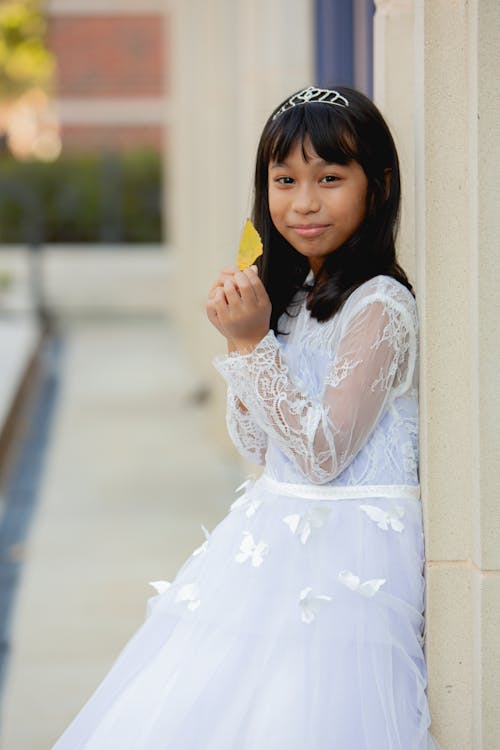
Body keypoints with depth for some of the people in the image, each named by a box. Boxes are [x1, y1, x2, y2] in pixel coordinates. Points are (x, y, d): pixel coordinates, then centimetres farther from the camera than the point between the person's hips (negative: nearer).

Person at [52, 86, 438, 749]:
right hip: (274, 540, 9)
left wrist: (254, 343, -21)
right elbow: (258, 447, 11)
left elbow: (321, 455, -21)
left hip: (344, 553, -9)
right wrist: (241, 336, -2)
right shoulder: (292, 297, 9)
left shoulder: (380, 308, -17)